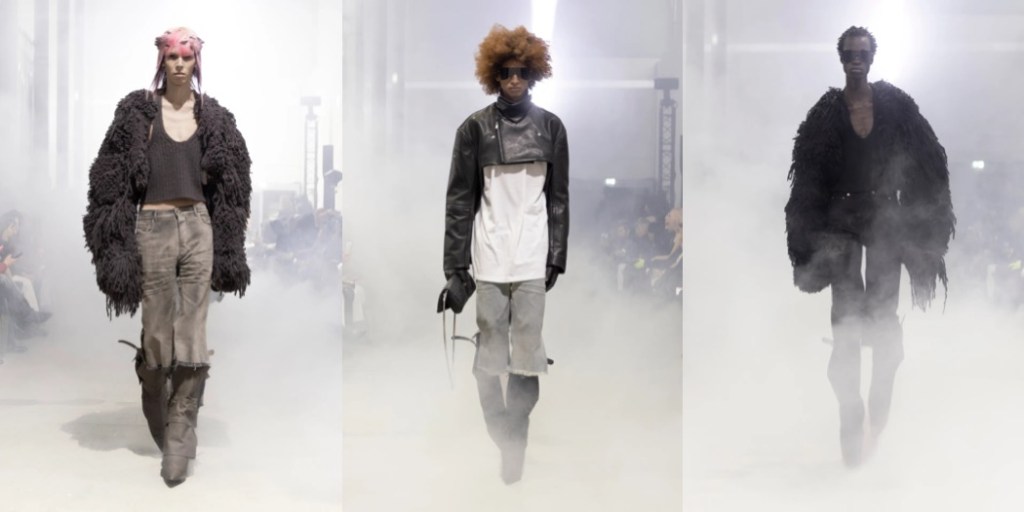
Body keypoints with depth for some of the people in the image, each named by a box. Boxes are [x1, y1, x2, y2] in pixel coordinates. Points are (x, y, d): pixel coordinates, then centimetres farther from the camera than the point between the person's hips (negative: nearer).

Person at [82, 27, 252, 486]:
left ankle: (178, 437, 0)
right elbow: (113, 178, -1)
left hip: (198, 226, 2)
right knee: (158, 329, 3)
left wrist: (228, 248, 6)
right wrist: (119, 246, -7)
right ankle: (157, 419, 26)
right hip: (153, 227, -2)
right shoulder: (138, 111, 1)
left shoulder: (212, 116, 8)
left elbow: (229, 183, 11)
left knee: (193, 334, -4)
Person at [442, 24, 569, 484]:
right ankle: (499, 438, 16)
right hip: (489, 256, 0)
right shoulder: (475, 128, 2)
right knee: (488, 356, 1)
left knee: (527, 353, -3)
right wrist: (456, 263, -3)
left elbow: (559, 198, 9)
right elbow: (460, 199, 2)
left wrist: (557, 257, 4)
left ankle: (515, 443, 6)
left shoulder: (550, 127, 7)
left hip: (533, 257, 1)